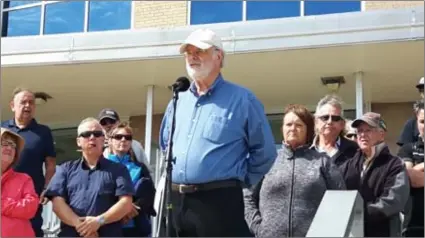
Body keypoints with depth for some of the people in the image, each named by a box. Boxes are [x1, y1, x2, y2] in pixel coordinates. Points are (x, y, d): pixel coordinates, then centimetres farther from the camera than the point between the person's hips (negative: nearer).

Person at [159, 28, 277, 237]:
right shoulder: (177, 102, 15)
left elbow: (265, 151, -1)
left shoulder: (241, 99, -2)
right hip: (175, 201, 6)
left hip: (219, 201, -5)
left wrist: (239, 179, 2)